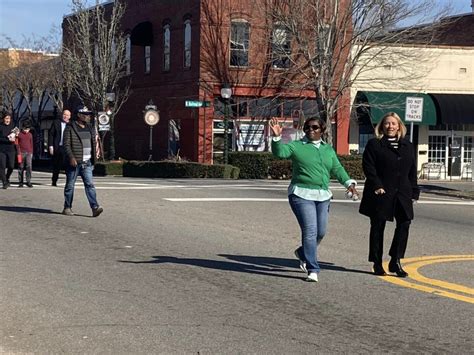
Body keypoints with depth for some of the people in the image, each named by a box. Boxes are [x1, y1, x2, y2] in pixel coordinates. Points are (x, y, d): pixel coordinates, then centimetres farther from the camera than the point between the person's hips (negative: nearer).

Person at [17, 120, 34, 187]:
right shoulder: (19, 134, 2)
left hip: (29, 153, 2)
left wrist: (31, 152, 13)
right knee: (21, 167, 2)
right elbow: (17, 143, 3)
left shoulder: (30, 135, 11)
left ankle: (28, 181, -8)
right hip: (21, 153, -2)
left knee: (29, 166, -9)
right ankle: (20, 182, 8)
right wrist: (18, 152, -4)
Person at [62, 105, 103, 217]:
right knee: (70, 186, 5)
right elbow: (66, 145, -11)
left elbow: (93, 145, 20)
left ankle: (95, 208, -14)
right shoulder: (70, 128, -5)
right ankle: (67, 208, 15)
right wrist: (71, 158, -21)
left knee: (90, 184, -6)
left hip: (87, 163, 5)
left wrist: (93, 159, 15)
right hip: (74, 162, -4)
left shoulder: (90, 129, 14)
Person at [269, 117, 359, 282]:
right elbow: (279, 152, -14)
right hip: (302, 195, -5)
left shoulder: (328, 149, 16)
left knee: (321, 232, 10)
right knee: (310, 231, -12)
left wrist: (349, 183, -4)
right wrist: (276, 137, -32)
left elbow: (337, 169, 12)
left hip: (323, 196, 6)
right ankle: (312, 270, -6)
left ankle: (303, 253, 38)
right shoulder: (296, 146, 1)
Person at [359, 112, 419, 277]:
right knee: (378, 227, 3)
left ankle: (395, 261, 1)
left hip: (402, 194, 4)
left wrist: (414, 191, 9)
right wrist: (377, 186, -16)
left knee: (404, 223, -9)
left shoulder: (408, 146, 15)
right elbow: (368, 167, -6)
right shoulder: (374, 144, 1)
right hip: (381, 193, -4)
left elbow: (412, 171, 16)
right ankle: (377, 263, 13)